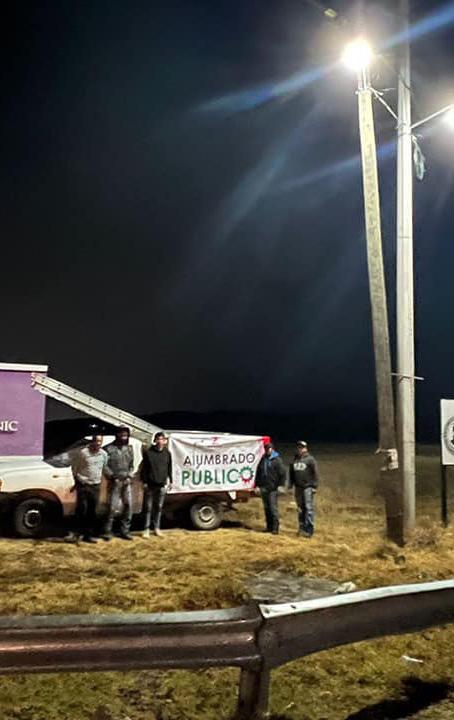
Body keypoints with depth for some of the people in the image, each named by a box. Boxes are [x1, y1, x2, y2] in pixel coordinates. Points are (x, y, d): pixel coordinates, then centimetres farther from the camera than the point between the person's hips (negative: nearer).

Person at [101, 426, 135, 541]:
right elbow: (105, 466, -8)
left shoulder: (129, 448, 11)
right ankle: (107, 531, 7)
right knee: (112, 507, -5)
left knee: (128, 505, 5)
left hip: (126, 482, 5)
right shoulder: (109, 449, -6)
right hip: (114, 483, -5)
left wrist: (129, 476, 1)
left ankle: (124, 530, 16)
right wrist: (113, 477, -13)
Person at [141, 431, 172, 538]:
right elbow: (144, 469, -2)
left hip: (162, 485, 3)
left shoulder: (167, 453, 4)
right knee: (148, 507, 3)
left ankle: (157, 528, 20)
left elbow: (169, 469, 10)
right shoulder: (148, 453, -4)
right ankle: (146, 529, 10)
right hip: (150, 485, -3)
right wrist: (144, 482, -6)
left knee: (159, 507, 10)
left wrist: (168, 481, 7)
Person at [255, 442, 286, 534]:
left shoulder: (277, 460, -6)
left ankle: (275, 528, -1)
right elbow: (258, 473, 18)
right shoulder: (262, 459, 11)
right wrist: (257, 484, 13)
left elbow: (282, 473, -10)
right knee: (266, 508, 11)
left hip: (273, 488, -6)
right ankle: (269, 527, 19)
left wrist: (281, 485, -15)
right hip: (263, 488, 6)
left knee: (273, 508, -6)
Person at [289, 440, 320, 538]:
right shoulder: (294, 460, 13)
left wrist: (314, 486, -12)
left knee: (309, 508, -8)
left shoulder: (310, 459, -5)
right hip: (298, 487, 6)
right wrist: (290, 485, 14)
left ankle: (309, 529, -7)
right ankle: (302, 528, 18)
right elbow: (292, 474, 20)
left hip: (308, 487, -6)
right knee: (300, 509, 10)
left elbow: (315, 473, -7)